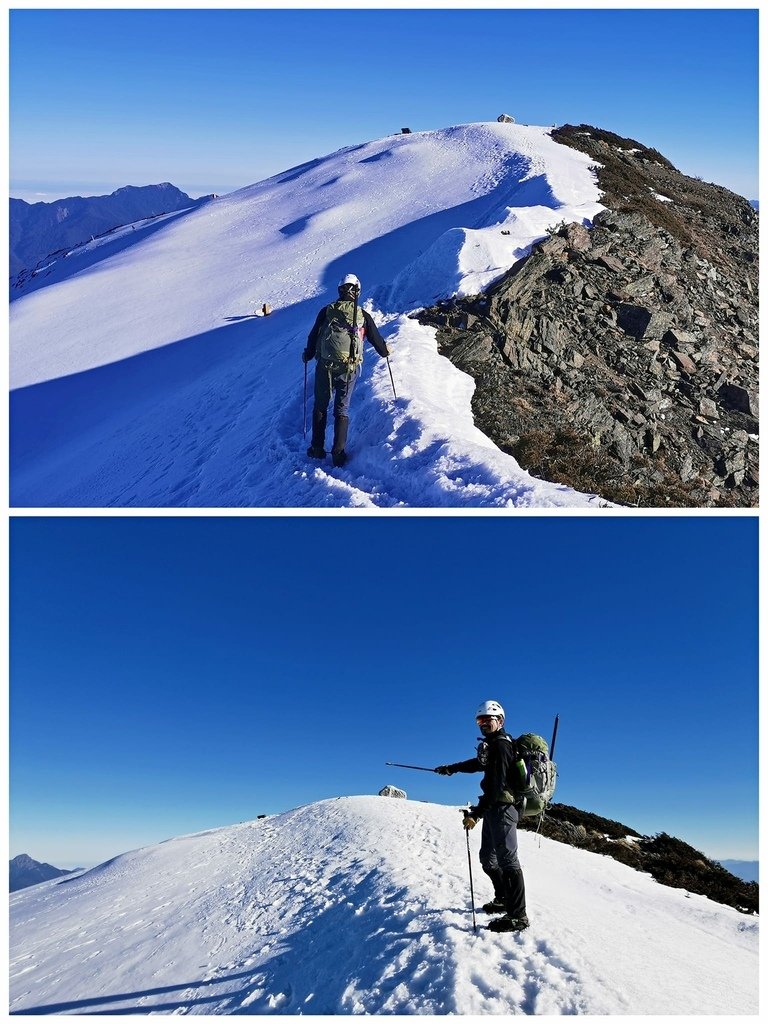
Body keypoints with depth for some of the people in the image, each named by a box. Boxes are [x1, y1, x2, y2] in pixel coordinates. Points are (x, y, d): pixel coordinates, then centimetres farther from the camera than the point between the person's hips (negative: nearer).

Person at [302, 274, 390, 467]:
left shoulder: (327, 311, 3)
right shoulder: (363, 316, 4)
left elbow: (313, 335, 7)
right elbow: (376, 339, 13)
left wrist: (307, 355, 24)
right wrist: (385, 352, 34)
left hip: (325, 366, 0)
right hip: (349, 369, 0)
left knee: (320, 407, 14)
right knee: (342, 409, 8)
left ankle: (317, 449, 15)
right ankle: (338, 453, 0)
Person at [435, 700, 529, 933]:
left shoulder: (501, 745, -15)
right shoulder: (493, 744, 15)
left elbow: (497, 784, -23)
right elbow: (480, 763, 34)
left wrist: (476, 813, -25)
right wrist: (451, 768, 44)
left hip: (502, 807, -11)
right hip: (495, 809, 11)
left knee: (506, 858, -13)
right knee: (488, 858, 19)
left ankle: (517, 916, -12)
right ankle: (503, 900, 32)